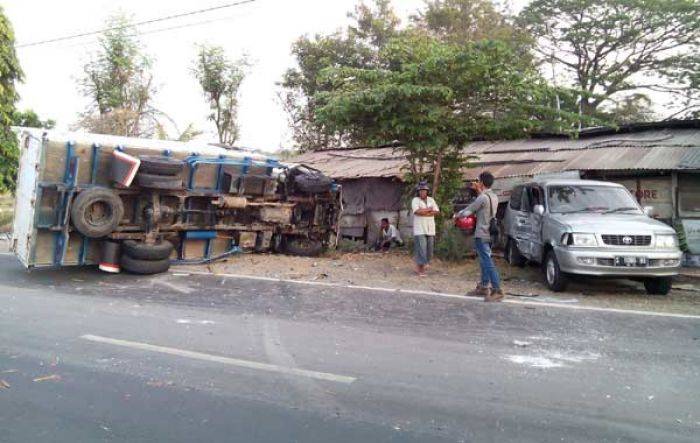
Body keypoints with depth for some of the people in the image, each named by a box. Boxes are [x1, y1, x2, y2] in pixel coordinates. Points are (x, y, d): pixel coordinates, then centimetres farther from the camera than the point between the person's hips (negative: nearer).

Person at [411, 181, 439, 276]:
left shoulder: (431, 200, 13)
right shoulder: (415, 200, -1)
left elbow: (437, 211, 2)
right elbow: (417, 211, -18)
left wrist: (423, 212, -10)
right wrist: (429, 209, -6)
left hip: (430, 229, 5)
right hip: (420, 230, -5)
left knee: (429, 249, 7)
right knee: (421, 249, -8)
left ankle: (421, 266, 19)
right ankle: (421, 268, -1)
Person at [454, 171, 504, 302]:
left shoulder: (482, 198, -17)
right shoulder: (494, 197, 10)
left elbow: (468, 211, -11)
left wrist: (457, 215, 8)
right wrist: (480, 191, 28)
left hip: (482, 235, -9)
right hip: (489, 233, 9)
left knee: (487, 262, -9)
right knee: (485, 261, 16)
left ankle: (497, 290, -9)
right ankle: (483, 287, 25)